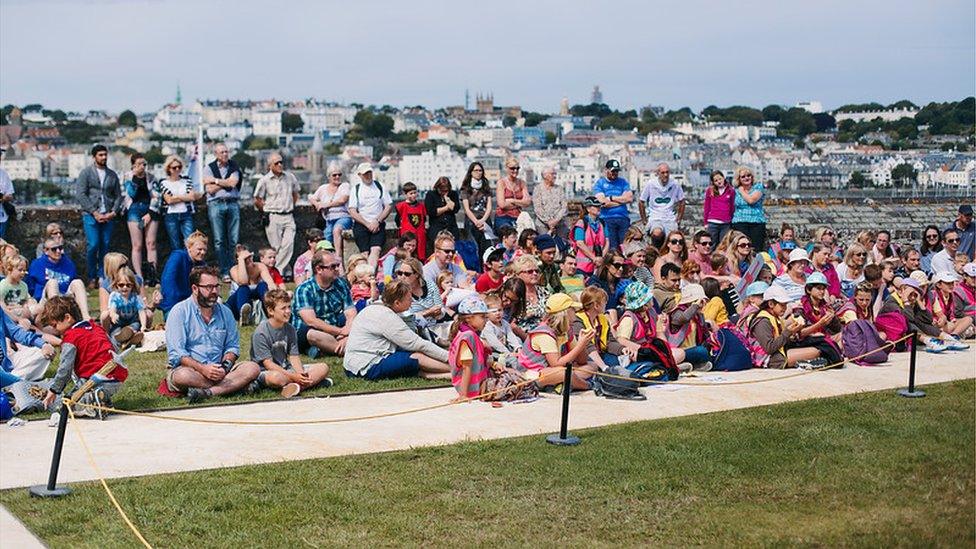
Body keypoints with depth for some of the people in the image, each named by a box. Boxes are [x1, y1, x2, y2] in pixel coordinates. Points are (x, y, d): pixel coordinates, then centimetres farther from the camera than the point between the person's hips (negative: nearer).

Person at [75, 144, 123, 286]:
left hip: (108, 216, 3)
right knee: (93, 245, -11)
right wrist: (94, 212, -11)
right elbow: (80, 195, -5)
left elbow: (118, 196, 15)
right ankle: (92, 278, 0)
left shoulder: (112, 175, 15)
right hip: (91, 215, -3)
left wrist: (113, 212, -2)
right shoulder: (86, 173, 3)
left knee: (105, 246, 1)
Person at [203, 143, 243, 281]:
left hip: (233, 204, 1)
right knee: (219, 240, -4)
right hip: (216, 204, -1)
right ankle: (224, 272, -2)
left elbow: (233, 182, -7)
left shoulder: (234, 166, 10)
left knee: (234, 240, -2)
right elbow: (210, 190, -3)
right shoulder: (210, 167, 7)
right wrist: (226, 182, -1)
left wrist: (215, 180, -2)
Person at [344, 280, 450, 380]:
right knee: (418, 357, -16)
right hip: (368, 368, -10)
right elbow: (417, 344, -17)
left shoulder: (376, 308, 12)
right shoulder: (386, 317, -18)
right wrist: (447, 356, -12)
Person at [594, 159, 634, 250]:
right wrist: (622, 200, 1)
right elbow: (602, 201, -7)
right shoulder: (599, 183, 8)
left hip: (623, 218, 3)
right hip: (607, 219, -3)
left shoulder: (623, 182, 16)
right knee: (611, 248, -8)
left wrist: (611, 198, -2)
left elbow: (630, 198, 1)